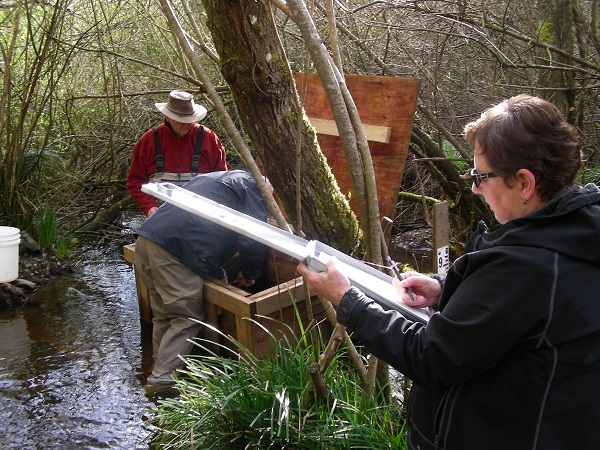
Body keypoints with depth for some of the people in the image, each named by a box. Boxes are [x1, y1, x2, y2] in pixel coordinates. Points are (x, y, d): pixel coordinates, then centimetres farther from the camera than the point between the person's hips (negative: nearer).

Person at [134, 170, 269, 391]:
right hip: (172, 250, -9)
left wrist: (218, 274, 36)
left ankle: (161, 367, 28)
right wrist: (249, 273, 16)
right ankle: (163, 379, 1)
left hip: (146, 238, 9)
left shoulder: (212, 178, 35)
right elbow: (254, 238, -2)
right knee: (187, 319, 1)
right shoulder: (250, 185, 9)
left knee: (163, 315, 20)